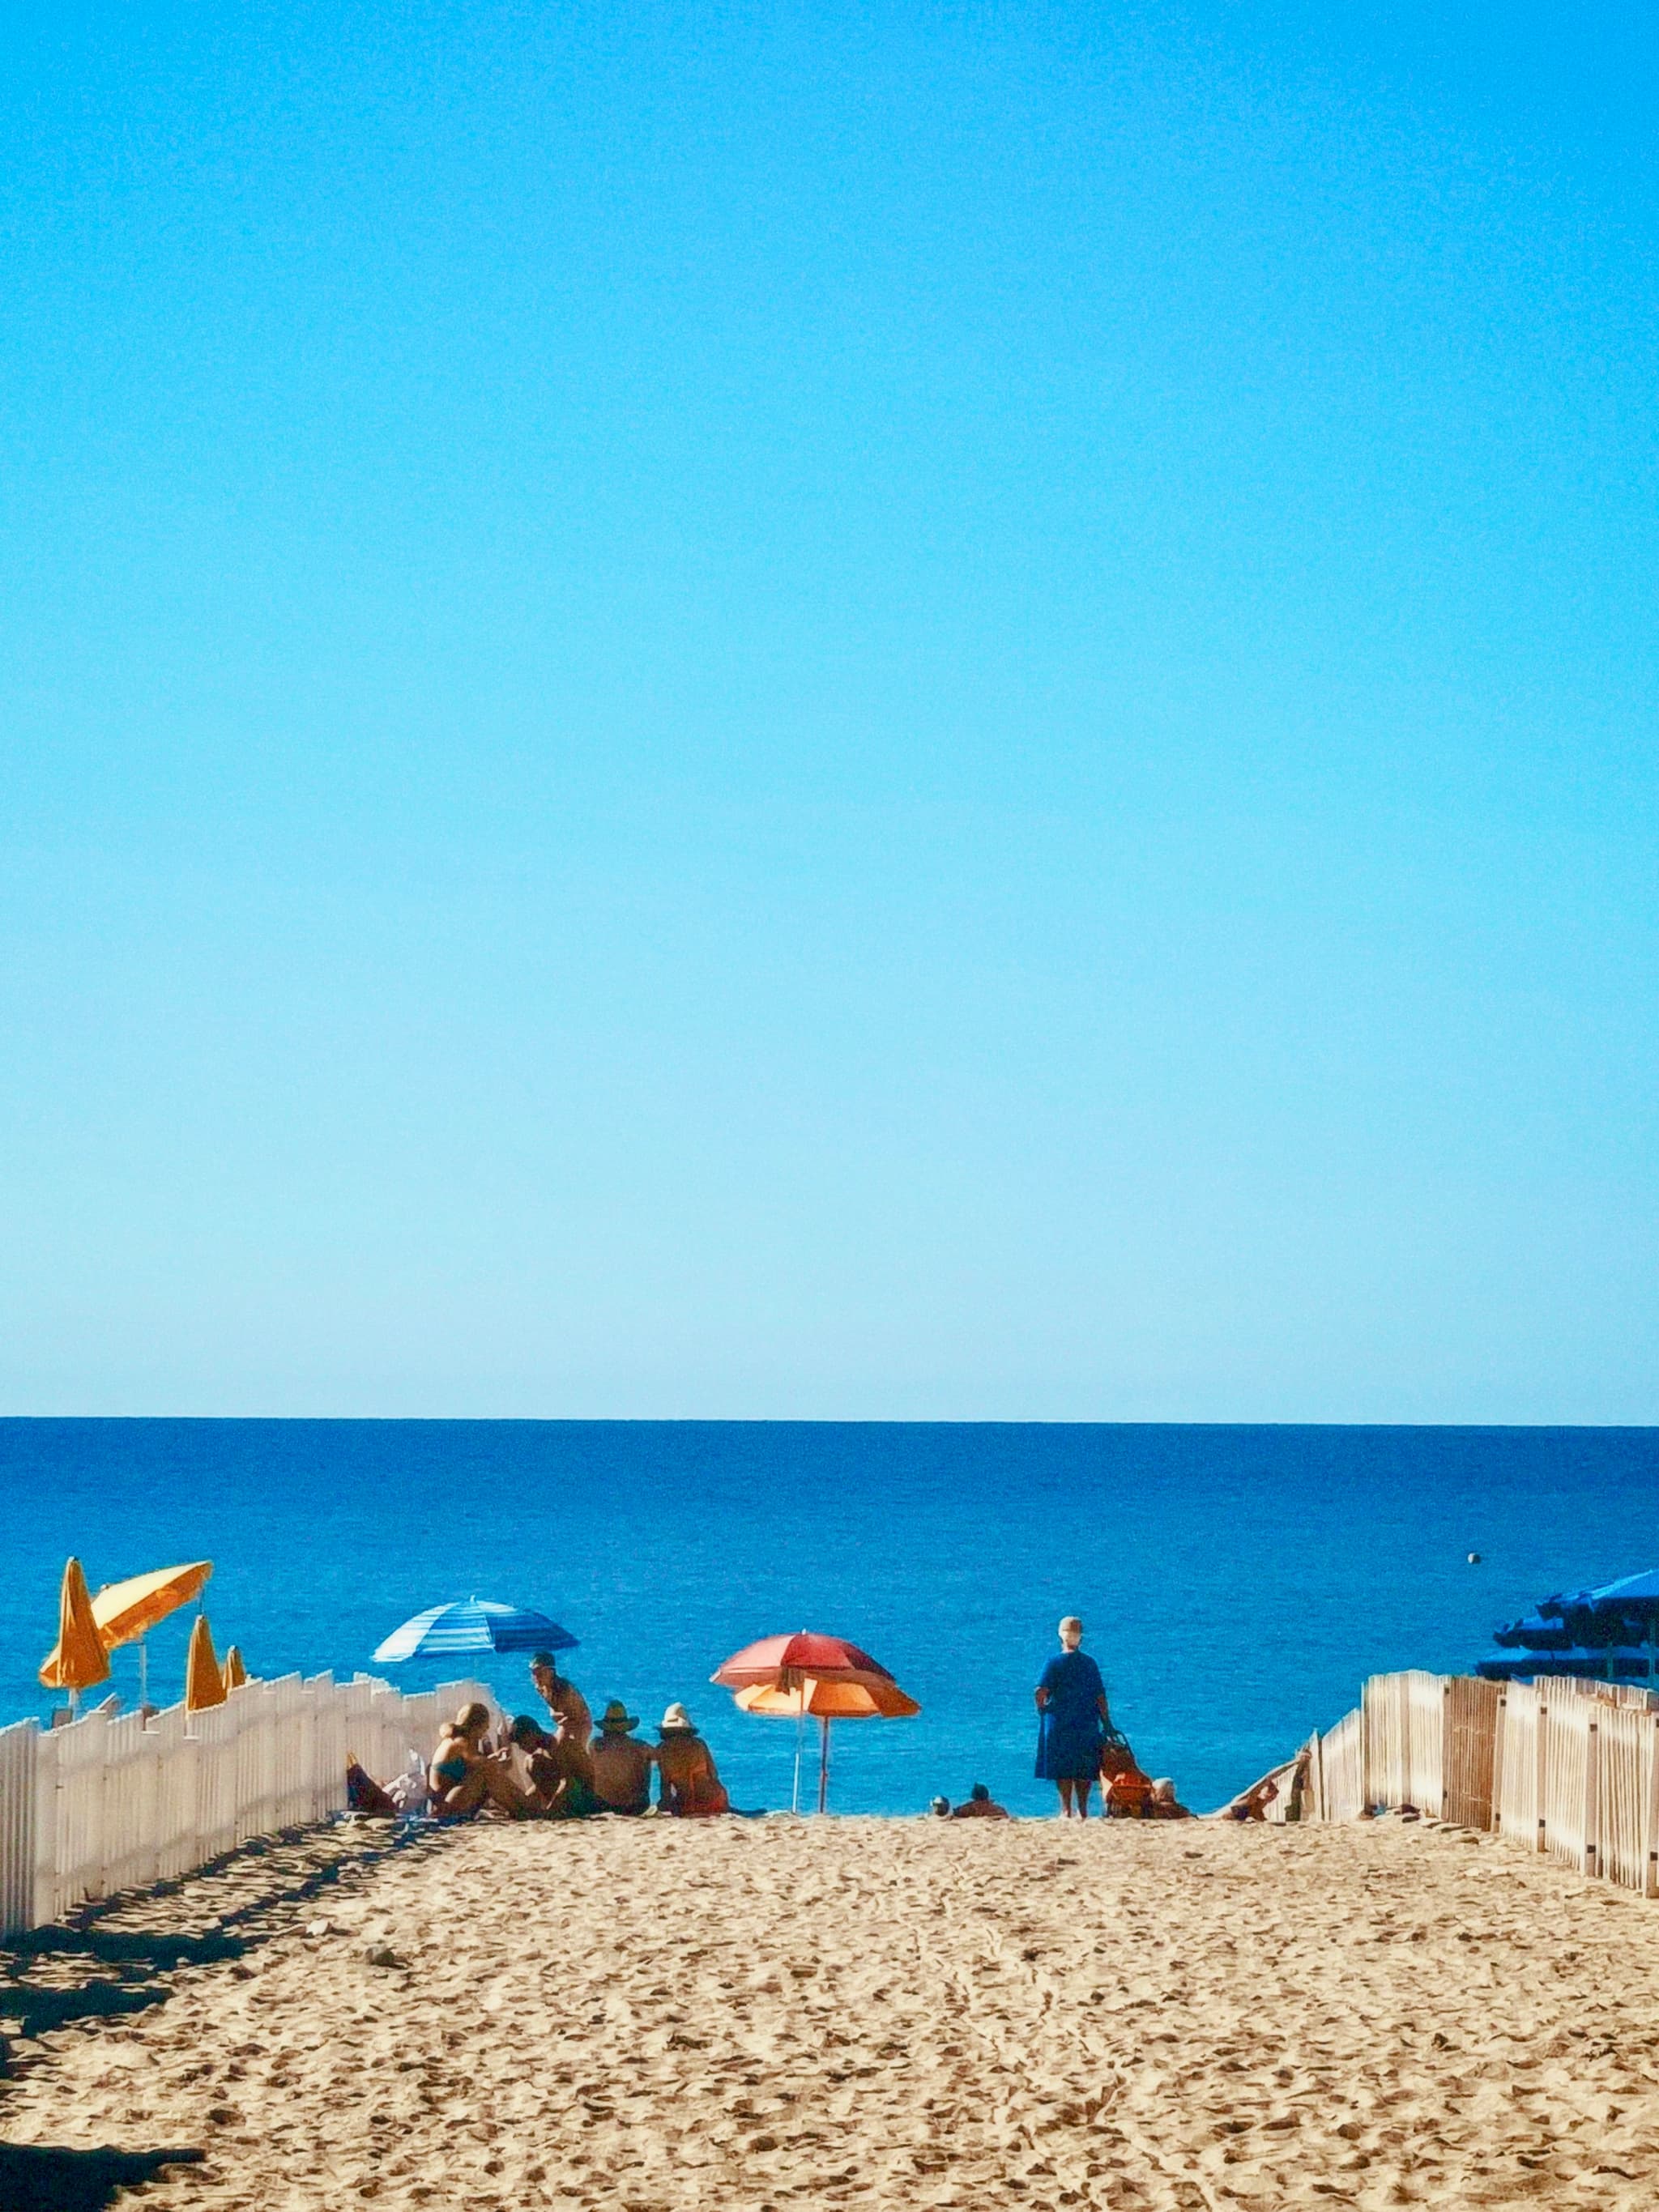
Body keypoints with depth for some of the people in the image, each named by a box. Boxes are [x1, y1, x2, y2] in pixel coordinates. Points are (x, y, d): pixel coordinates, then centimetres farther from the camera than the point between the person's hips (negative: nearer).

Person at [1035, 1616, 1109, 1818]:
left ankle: (1066, 1810, -1)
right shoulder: (1089, 1663, 2)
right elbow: (1100, 1695, 2)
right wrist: (1106, 1723, 8)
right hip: (1087, 1723, 2)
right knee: (1085, 1768, 10)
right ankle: (1082, 1810, 12)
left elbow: (1041, 1691, -17)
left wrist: (1041, 1710, 1)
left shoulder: (1054, 1663, -6)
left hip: (1060, 1723, -2)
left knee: (1063, 1768, 3)